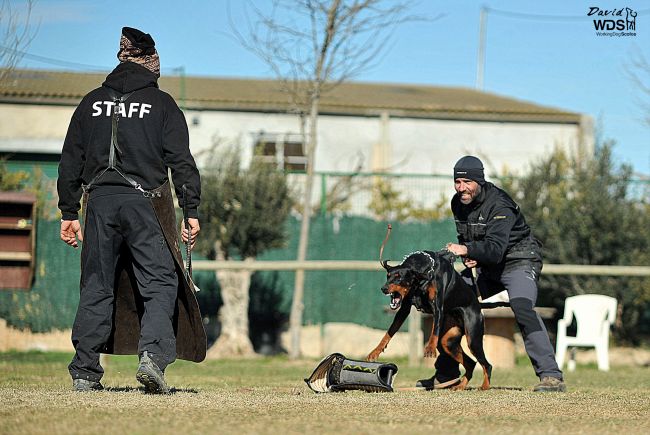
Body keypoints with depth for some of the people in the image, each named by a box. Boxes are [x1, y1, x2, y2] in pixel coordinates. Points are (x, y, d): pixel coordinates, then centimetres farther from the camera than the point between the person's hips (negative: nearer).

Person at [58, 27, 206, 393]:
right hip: (145, 203, -3)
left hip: (99, 202, 3)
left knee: (96, 287, 7)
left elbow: (71, 162, 12)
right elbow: (182, 161, -3)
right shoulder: (161, 104, 3)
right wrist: (192, 211, -1)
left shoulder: (92, 102, 12)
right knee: (160, 285, -1)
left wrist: (69, 214, 15)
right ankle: (153, 355, -20)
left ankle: (85, 373, 6)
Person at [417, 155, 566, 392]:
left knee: (522, 308, -31)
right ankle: (446, 375, 17)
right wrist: (469, 257, -6)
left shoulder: (499, 206, -24)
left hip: (518, 263, -8)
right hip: (486, 267, 8)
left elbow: (495, 248, -34)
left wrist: (467, 250, -49)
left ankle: (551, 376, -35)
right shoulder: (458, 203, 0)